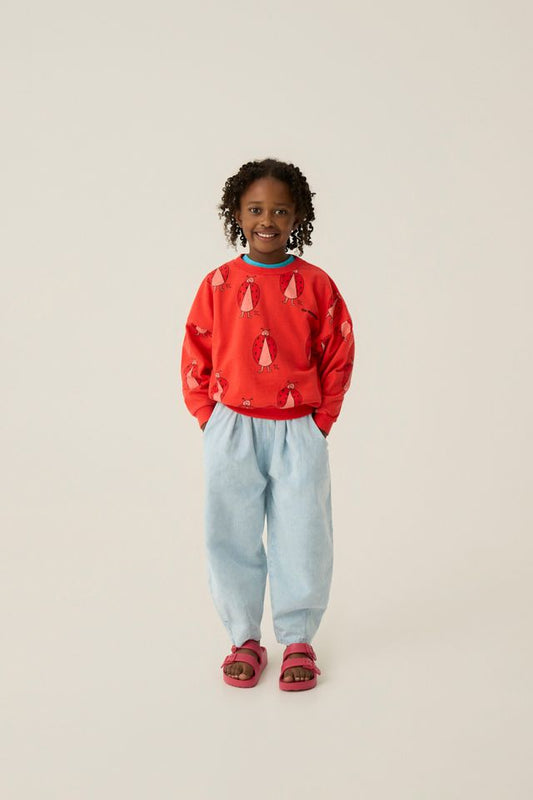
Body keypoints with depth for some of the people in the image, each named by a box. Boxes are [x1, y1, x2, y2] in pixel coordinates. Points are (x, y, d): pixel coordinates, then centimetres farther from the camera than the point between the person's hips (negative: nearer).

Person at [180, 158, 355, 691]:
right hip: (231, 431, 1)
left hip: (298, 431, 0)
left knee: (302, 537, 5)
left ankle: (297, 639, 23)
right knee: (230, 537, 7)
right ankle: (244, 638, 24)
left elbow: (338, 357, 4)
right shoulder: (218, 284, 0)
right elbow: (195, 357, 5)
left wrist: (321, 421, 0)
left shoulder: (316, 285, -2)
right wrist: (209, 418, 0)